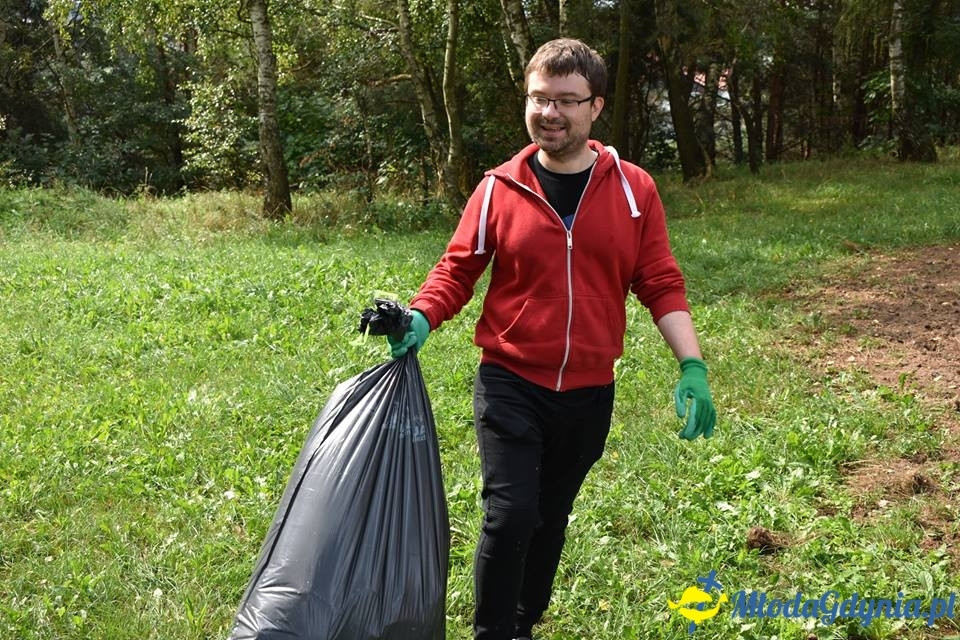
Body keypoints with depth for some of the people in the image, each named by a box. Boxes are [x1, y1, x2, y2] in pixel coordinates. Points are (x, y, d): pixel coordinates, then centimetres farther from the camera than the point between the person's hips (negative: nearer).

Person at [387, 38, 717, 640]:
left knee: (552, 515, 17)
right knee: (510, 514, -10)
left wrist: (692, 367, -8)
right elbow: (457, 270, -1)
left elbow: (662, 285, -1)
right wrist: (420, 319, -19)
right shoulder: (499, 189, -5)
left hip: (590, 391, 2)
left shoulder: (633, 190, -2)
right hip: (510, 384, -2)